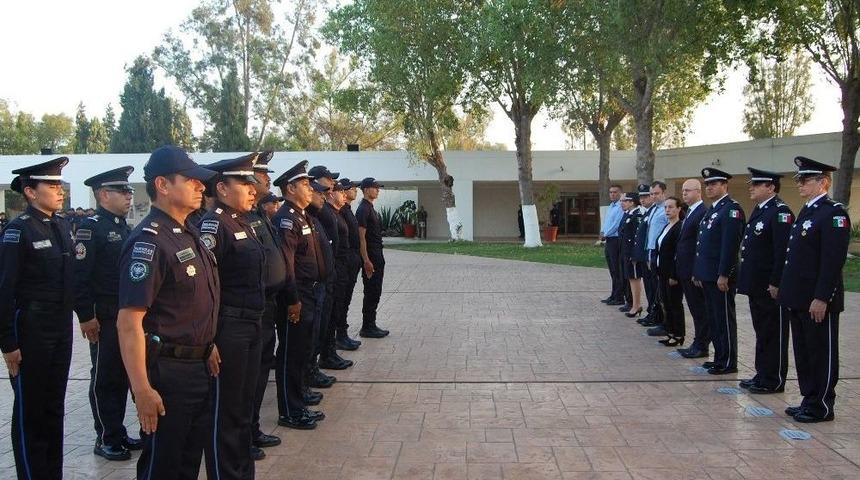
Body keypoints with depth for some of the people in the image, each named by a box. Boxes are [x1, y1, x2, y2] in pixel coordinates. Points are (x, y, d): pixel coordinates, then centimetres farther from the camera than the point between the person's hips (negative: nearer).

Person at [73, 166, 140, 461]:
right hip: (104, 319, -8)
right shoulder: (91, 227, -11)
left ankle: (119, 433, 24)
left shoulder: (124, 227, 13)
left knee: (123, 376, 14)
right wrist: (86, 317, -19)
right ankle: (106, 439, 13)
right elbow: (79, 275, -17)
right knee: (105, 378, 3)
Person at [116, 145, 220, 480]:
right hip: (166, 372, -8)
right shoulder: (148, 241, -19)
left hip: (198, 367, 8)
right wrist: (143, 390, -25)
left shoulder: (189, 234, 10)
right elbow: (129, 321, -23)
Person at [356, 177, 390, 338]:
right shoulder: (363, 209, -14)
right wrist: (366, 261, -22)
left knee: (375, 293, 12)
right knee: (371, 293, -5)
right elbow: (361, 237, -19)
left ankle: (371, 325, 20)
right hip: (370, 257, -10)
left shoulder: (371, 209, 16)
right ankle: (366, 328, 3)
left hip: (377, 257, 10)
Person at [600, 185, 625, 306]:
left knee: (618, 271, -4)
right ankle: (614, 295, 21)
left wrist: (605, 234, -9)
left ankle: (619, 297, 1)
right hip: (608, 241, 9)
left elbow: (617, 224, -18)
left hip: (616, 240, -9)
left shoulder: (621, 207, -13)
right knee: (612, 270, 14)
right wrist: (602, 233, 3)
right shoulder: (610, 206, 16)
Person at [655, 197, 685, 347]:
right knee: (666, 304, 13)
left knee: (675, 304, 1)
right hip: (663, 273, 9)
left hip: (673, 273, -9)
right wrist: (659, 272, 13)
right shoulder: (666, 227, 14)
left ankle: (679, 336, 11)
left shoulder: (680, 228, -15)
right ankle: (670, 332, 23)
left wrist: (674, 276, -20)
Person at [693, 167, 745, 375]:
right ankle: (719, 357, 23)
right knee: (714, 318, 14)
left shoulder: (732, 209, -12)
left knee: (725, 319, -1)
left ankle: (728, 362, 8)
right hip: (708, 275, 9)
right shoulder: (711, 210, 17)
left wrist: (723, 275, -22)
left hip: (720, 275, -9)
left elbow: (730, 245, -19)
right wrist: (697, 272, 18)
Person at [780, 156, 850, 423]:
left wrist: (821, 299, -22)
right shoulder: (805, 212, 15)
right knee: (803, 352, 15)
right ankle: (809, 400, 26)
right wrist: (789, 293, 15)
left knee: (822, 354, 3)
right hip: (798, 299, 9)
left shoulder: (834, 213, -14)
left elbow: (833, 261, -20)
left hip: (818, 300, -9)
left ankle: (822, 407, 14)